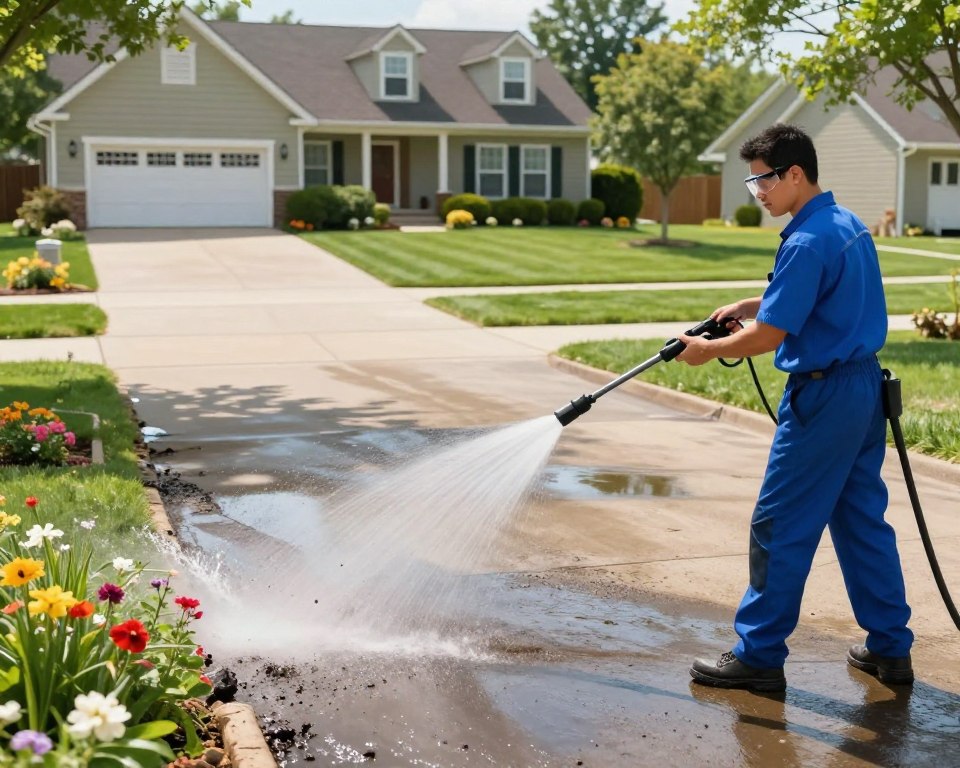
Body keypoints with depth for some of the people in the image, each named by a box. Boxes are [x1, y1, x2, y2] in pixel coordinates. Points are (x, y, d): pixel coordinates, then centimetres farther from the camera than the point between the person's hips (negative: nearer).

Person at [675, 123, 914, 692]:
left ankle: (760, 655, 8)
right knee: (863, 519, 15)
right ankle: (890, 649, 22)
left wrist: (710, 350, -2)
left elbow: (768, 336, -19)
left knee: (781, 527, -1)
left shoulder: (807, 241, -19)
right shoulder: (850, 225, 11)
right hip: (866, 386, 10)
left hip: (824, 395, -10)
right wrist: (749, 305, 16)